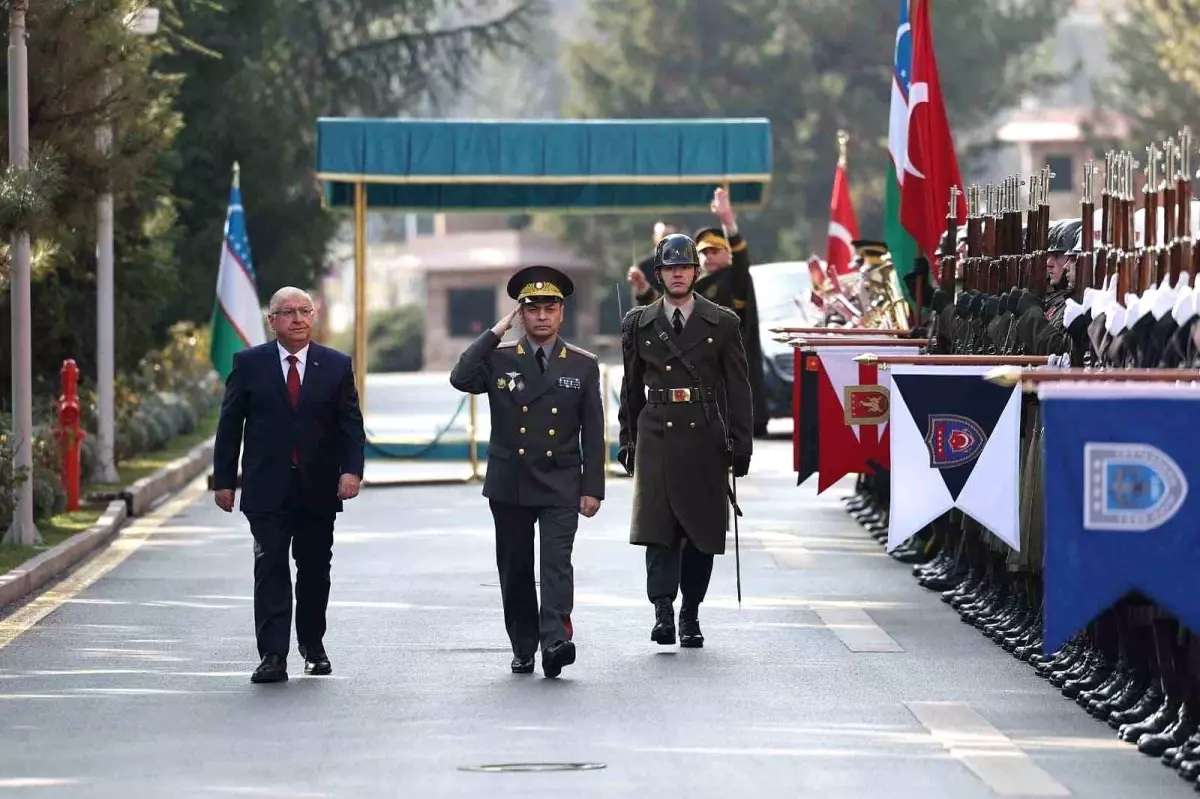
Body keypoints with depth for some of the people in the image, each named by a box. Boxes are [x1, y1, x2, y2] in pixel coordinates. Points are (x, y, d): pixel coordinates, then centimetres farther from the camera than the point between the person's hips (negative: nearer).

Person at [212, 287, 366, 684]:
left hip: (319, 488, 2)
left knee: (315, 570, 10)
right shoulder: (249, 364, 3)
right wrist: (224, 479, 0)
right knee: (271, 570, -8)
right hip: (268, 489, -2)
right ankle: (273, 656, -12)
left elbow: (351, 424, 4)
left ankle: (312, 645, 26)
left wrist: (351, 469, -12)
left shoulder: (336, 366, 6)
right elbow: (230, 425, 4)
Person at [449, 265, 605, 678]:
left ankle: (556, 640, -26)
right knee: (515, 569, 7)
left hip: (560, 486, -2)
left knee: (557, 562, -15)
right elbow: (461, 378, -16)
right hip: (509, 484, 2)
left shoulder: (583, 365, 4)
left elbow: (593, 432, 4)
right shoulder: (499, 358, 5)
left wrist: (592, 487, -2)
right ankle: (524, 649, 16)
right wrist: (495, 332, -12)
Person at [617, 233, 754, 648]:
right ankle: (663, 611, -15)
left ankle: (690, 614, 13)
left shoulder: (722, 323, 6)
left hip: (705, 441, 0)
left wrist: (741, 444, 1)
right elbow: (631, 389, 15)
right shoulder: (638, 325, 10)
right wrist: (628, 442, 12)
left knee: (701, 532, 3)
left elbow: (738, 389, 6)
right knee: (657, 526, -12)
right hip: (656, 439, 0)